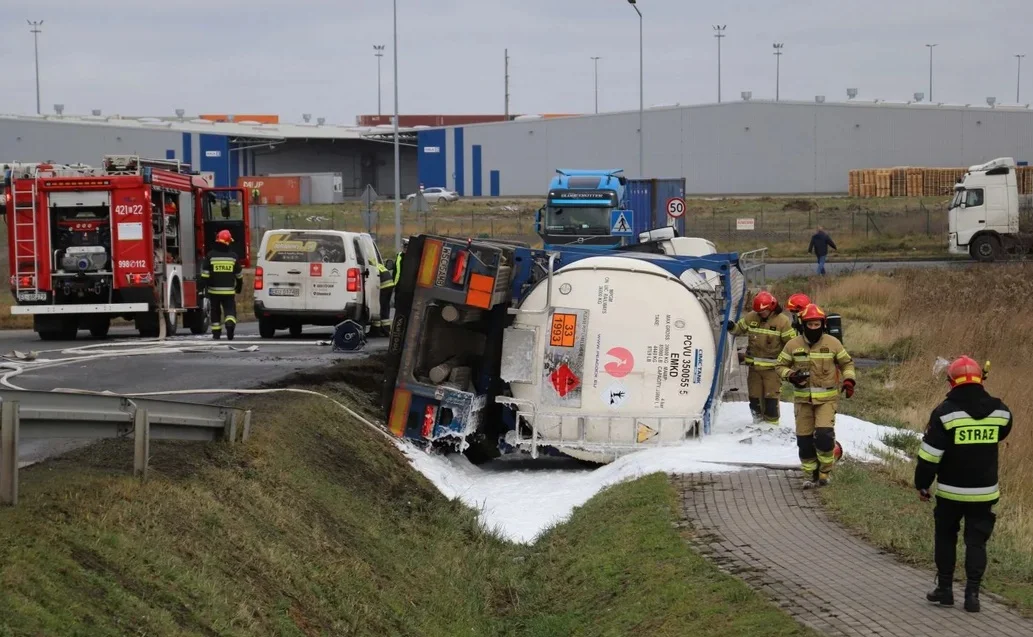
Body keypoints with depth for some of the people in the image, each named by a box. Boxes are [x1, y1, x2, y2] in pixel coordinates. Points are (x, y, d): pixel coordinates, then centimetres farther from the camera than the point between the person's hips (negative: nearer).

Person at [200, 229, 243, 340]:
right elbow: (239, 274, 10)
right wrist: (239, 287, 23)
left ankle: (216, 333, 15)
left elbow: (205, 273, -7)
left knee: (215, 312, 12)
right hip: (229, 290, 0)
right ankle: (230, 323, -28)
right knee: (230, 310, 1)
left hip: (214, 290, 0)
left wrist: (203, 286, -3)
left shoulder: (211, 255, -3)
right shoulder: (233, 256, 2)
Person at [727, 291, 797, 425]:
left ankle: (771, 424, 2)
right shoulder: (751, 317, 2)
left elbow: (791, 342, -5)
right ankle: (758, 420, 23)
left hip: (772, 367, -5)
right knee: (755, 396, 10)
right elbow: (739, 329, 17)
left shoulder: (782, 321, -10)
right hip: (754, 365, 5)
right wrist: (731, 327, -7)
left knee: (771, 396, -6)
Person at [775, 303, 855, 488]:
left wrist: (849, 380, -5)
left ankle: (825, 470, 4)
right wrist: (790, 375, -11)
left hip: (827, 398, -2)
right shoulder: (793, 345, 0)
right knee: (804, 438, 2)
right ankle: (810, 473, 18)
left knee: (824, 434, -17)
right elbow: (780, 366, 9)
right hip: (802, 398, 2)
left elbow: (847, 363, 12)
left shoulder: (833, 343, -1)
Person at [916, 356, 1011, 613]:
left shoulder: (945, 412, -14)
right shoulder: (1000, 411, -4)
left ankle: (945, 588, 18)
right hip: (985, 491, 2)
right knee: (977, 541, 8)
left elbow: (929, 454, -12)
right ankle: (972, 593, 2)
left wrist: (922, 484, 0)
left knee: (945, 537, 15)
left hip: (951, 490, -2)